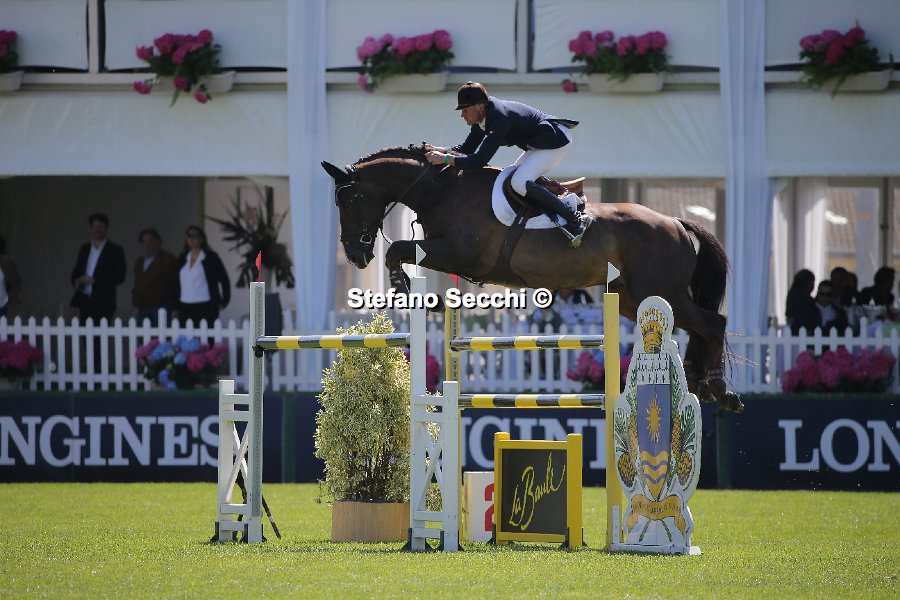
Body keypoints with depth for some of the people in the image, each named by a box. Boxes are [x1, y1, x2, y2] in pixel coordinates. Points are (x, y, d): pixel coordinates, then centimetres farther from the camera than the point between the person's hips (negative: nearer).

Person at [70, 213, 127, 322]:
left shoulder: (115, 250, 2)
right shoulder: (84, 249, 18)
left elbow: (119, 276, -6)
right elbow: (76, 271, 24)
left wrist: (94, 280, -13)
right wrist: (77, 281, -1)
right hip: (84, 302, 5)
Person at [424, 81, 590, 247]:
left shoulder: (499, 118, -30)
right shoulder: (483, 116, 0)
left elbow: (479, 160, -33)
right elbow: (468, 148, 11)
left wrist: (444, 159, -29)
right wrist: (441, 151, -6)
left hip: (557, 141, -11)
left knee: (519, 183, -23)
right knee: (514, 177, 18)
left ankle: (575, 219, -19)